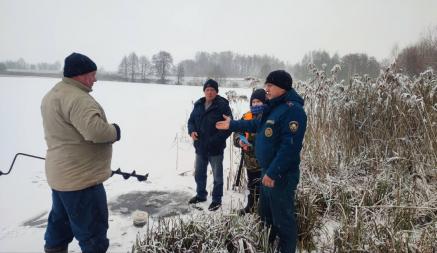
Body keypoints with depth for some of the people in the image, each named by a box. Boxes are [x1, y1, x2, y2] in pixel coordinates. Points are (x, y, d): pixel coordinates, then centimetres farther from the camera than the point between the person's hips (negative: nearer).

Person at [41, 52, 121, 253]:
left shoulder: (51, 95, 12)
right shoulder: (77, 98, -23)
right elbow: (96, 130, -34)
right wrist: (115, 131, -14)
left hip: (60, 176, 10)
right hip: (81, 179, -10)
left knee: (59, 226, 25)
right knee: (93, 233, 3)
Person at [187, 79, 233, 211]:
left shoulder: (223, 106, -13)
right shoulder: (198, 105, 5)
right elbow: (191, 120, 14)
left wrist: (215, 140, -23)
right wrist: (192, 131, -8)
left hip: (215, 148, -6)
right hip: (200, 146, 6)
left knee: (217, 175, 8)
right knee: (199, 173, 20)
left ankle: (217, 199, 25)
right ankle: (201, 194, 39)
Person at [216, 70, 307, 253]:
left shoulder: (293, 109, -21)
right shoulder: (274, 107, 11)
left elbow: (290, 146, -28)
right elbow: (256, 125, 25)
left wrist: (273, 173, -27)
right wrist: (232, 125, 25)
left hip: (281, 175, -10)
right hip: (268, 171, 11)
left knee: (282, 218, 3)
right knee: (265, 213, 24)